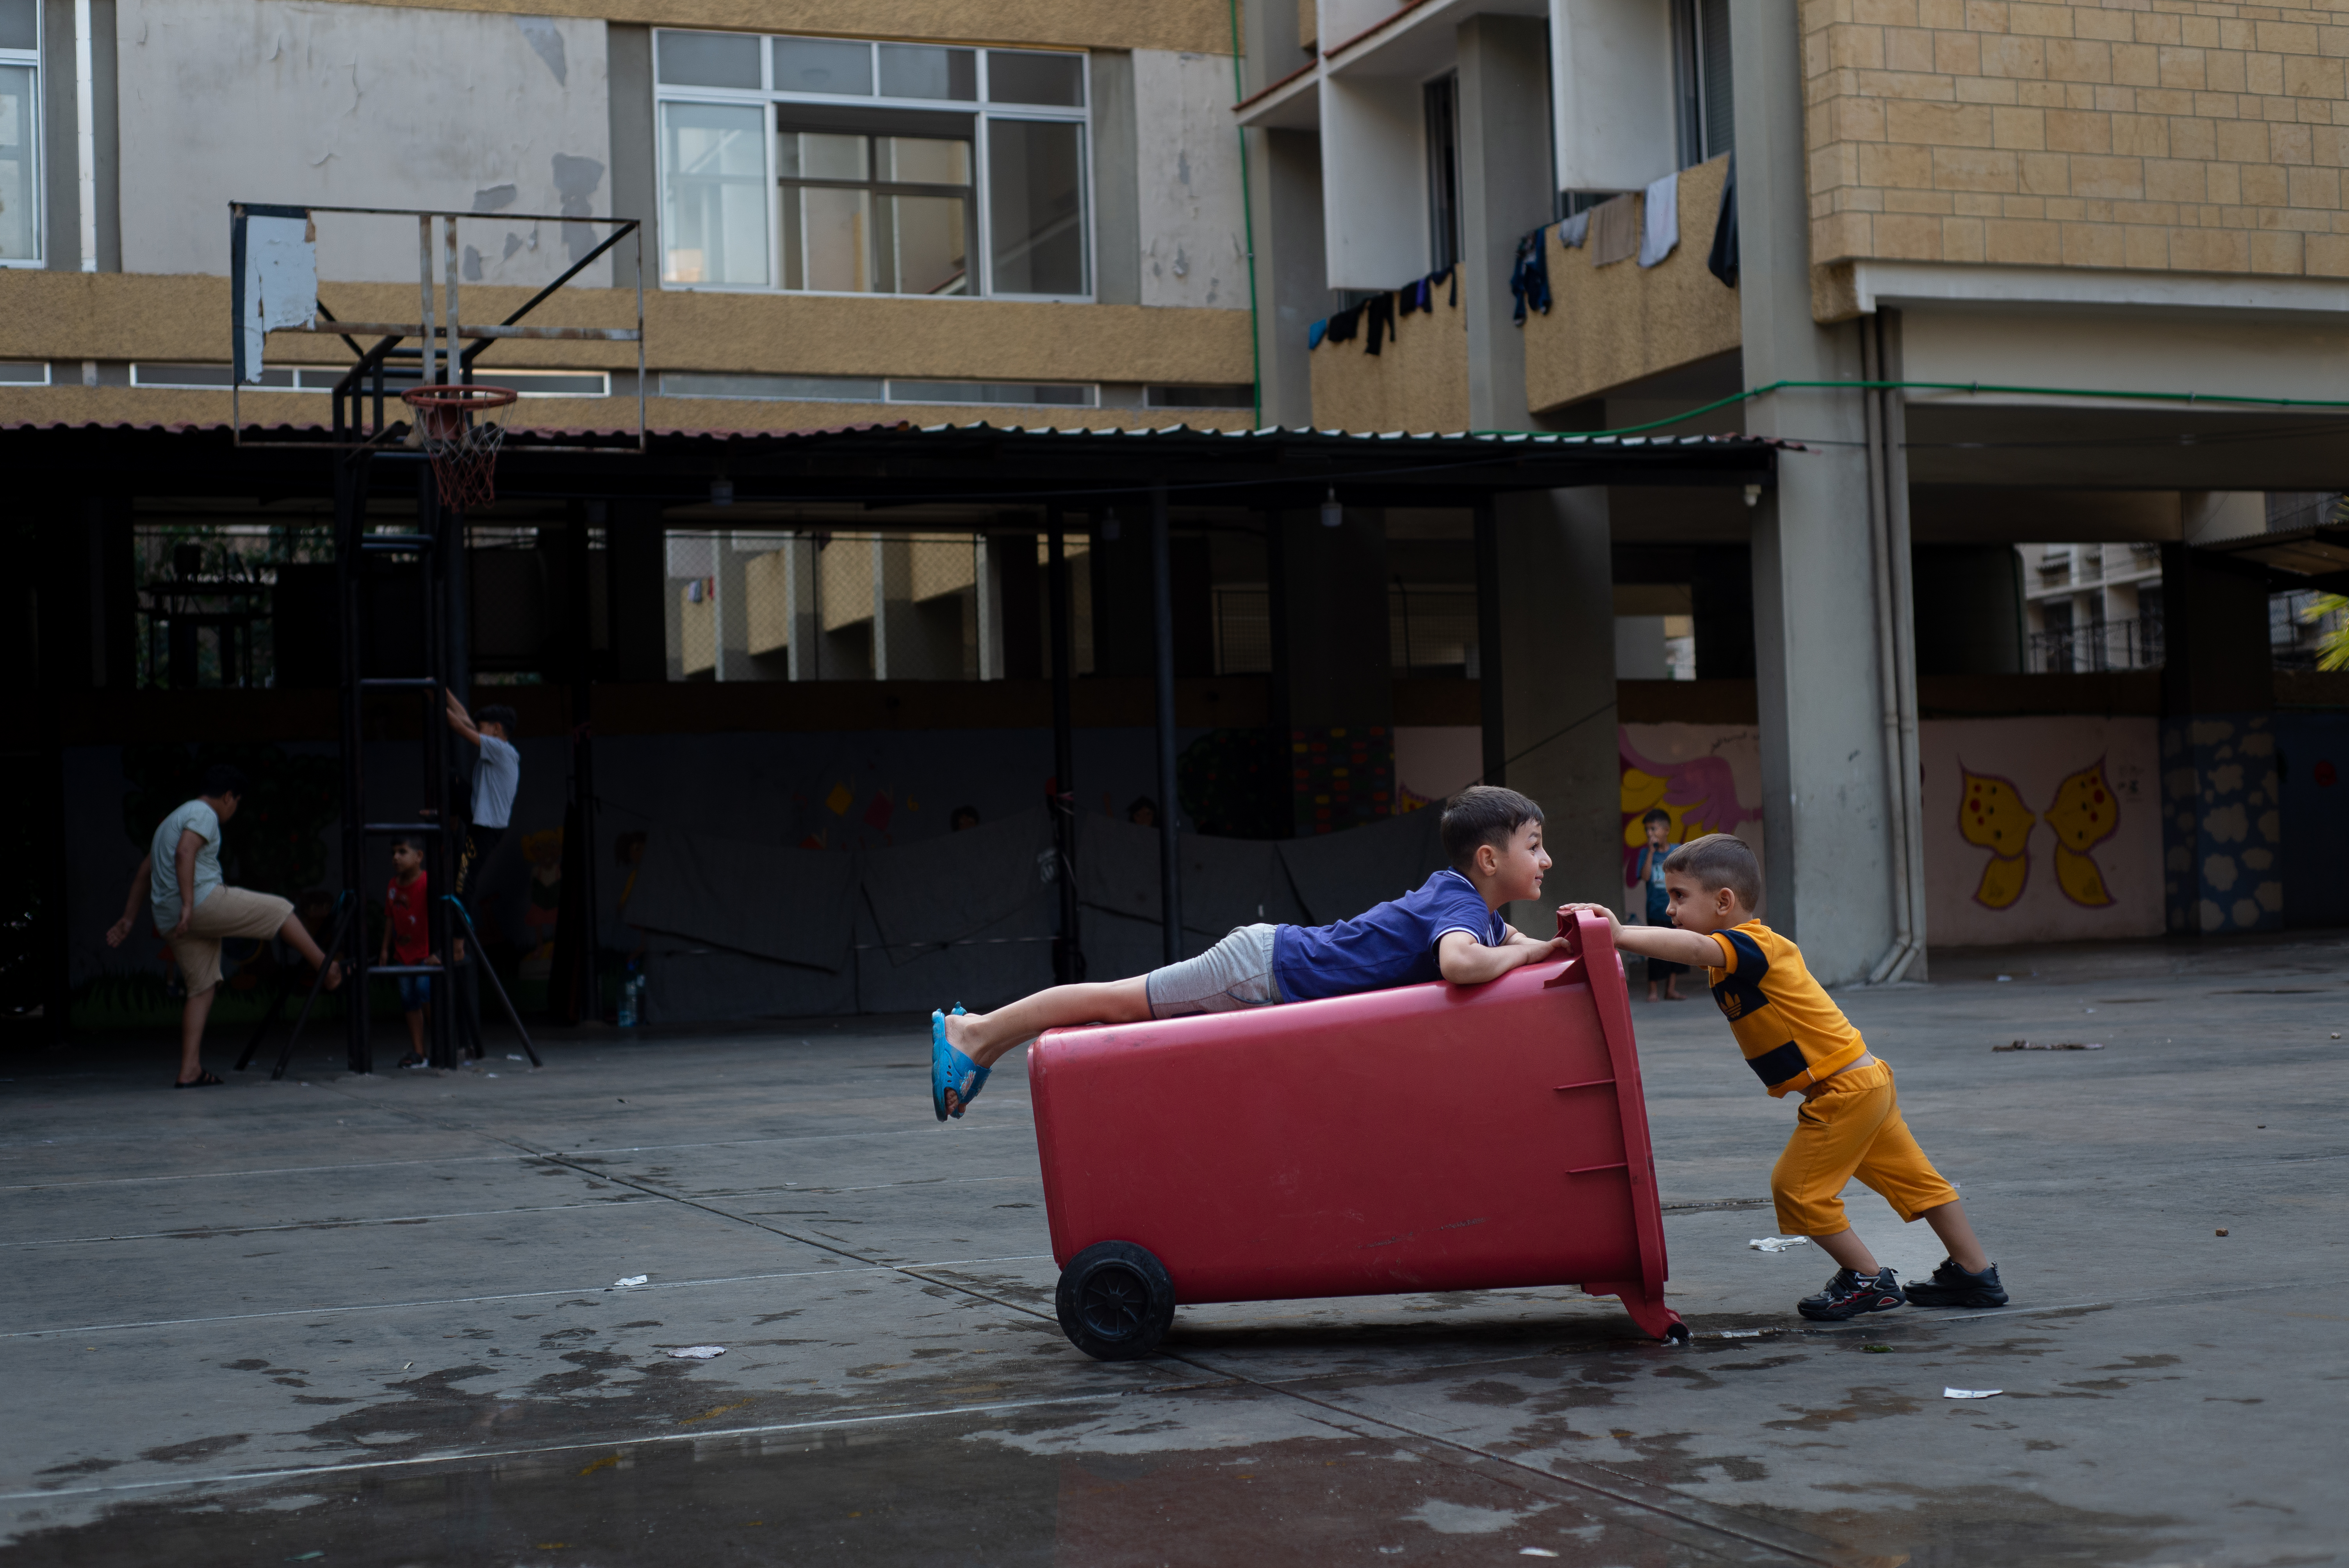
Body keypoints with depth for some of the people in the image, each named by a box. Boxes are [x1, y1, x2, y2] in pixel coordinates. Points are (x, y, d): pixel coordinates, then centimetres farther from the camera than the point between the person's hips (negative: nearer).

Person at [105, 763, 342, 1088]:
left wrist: (128, 919, 29)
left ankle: (189, 1070, 2)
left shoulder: (173, 820, 29)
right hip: (205, 902, -9)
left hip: (172, 923, 9)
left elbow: (144, 872, 29)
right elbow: (184, 853, -22)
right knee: (280, 910, 3)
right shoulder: (204, 815, -3)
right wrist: (188, 904, -29)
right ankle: (325, 967, 6)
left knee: (202, 988, 8)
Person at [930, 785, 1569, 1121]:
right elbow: (1460, 963, -46)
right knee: (1121, 1001, 1)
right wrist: (1528, 952, -27)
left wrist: (1543, 939, 9)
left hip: (1281, 955, 8)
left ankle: (984, 1036, 24)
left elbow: (1494, 933, 30)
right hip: (1264, 971, -8)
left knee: (1126, 1005, 15)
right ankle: (973, 1036, 12)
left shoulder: (1466, 894, 5)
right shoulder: (1462, 904, -22)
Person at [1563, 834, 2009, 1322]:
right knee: (1915, 1180, 17)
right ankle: (1975, 1276, 28)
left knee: (1798, 1187, -2)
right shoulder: (1740, 953, 12)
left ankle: (1867, 1280, 9)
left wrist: (1620, 934, -46)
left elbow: (1696, 948, -39)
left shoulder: (1753, 945, -23)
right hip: (1867, 1080, 10)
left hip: (1844, 1088, -10)